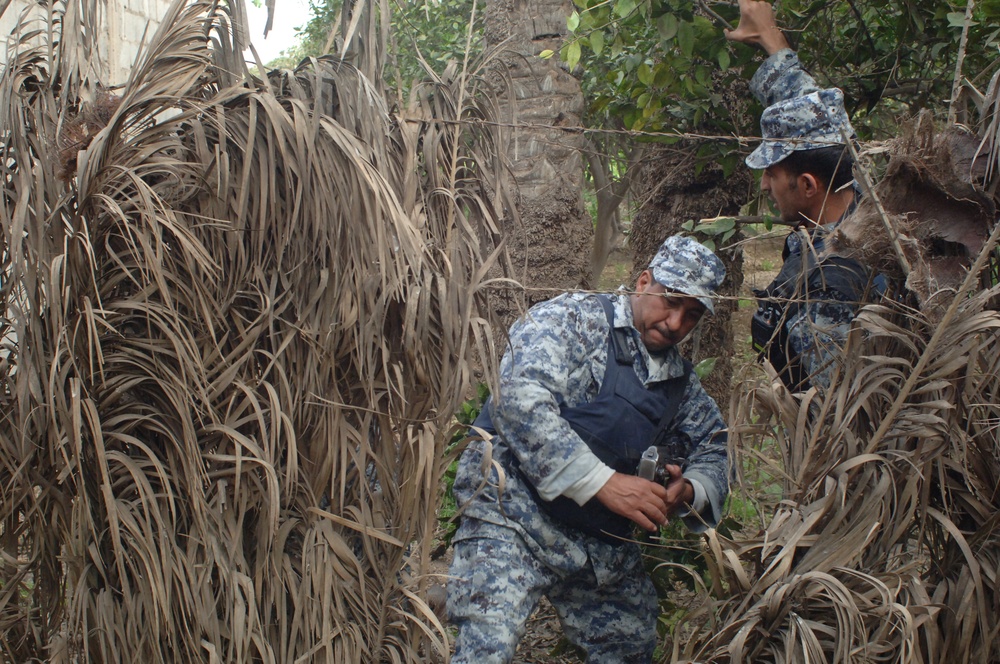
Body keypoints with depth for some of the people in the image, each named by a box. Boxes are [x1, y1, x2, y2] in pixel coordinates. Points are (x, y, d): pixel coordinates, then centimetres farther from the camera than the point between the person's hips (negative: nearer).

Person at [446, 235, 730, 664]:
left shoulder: (680, 380, 14)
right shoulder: (571, 319, -6)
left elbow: (714, 448, 20)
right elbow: (521, 401, -20)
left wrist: (689, 492, -6)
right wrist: (603, 483, -24)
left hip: (605, 546, 7)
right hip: (516, 515, -7)